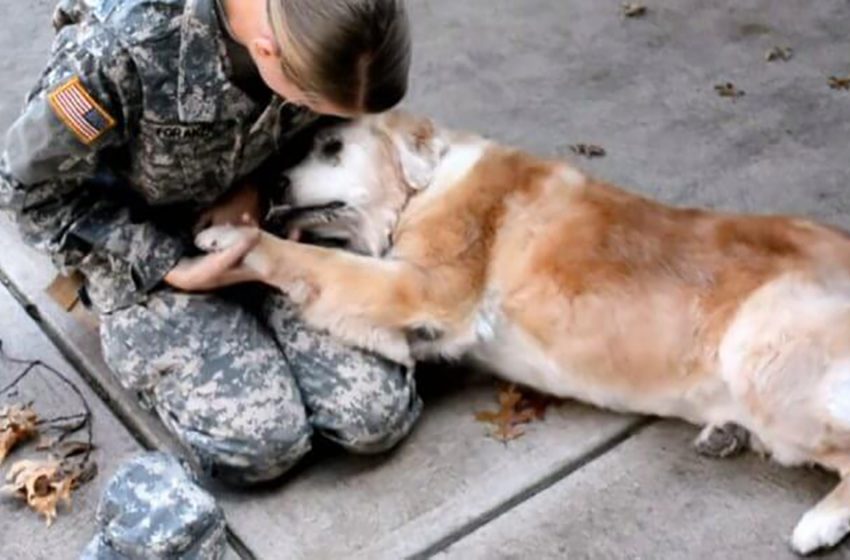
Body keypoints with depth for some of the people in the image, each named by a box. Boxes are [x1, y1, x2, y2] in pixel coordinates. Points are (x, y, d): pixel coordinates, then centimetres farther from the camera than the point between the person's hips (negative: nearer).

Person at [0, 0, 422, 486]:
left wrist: (258, 187, -16)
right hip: (138, 243, -3)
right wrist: (173, 269, -20)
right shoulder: (122, 49, -35)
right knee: (261, 442, -18)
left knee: (381, 415, -11)